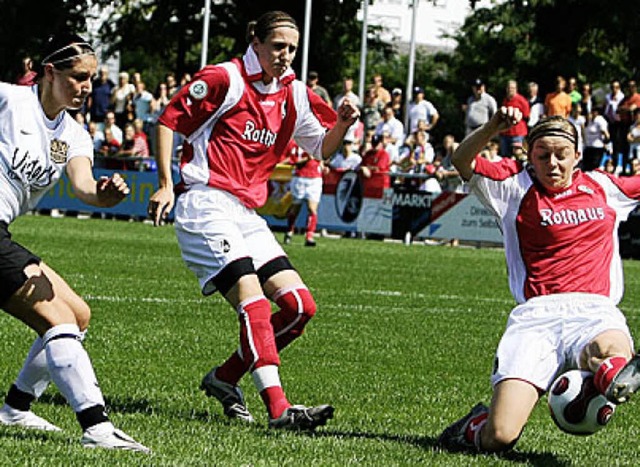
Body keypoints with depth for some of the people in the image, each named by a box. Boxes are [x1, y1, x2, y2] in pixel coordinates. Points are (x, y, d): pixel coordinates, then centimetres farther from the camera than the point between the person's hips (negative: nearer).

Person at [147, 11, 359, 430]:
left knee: (300, 305, 0)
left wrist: (343, 123, -1)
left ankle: (224, 379, 13)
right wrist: (165, 185, -10)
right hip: (206, 204, -8)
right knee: (253, 298, -23)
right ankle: (279, 407, -30)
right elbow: (169, 120, -4)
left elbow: (323, 148, 20)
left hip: (247, 213, 8)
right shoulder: (225, 79, -7)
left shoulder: (294, 94, 12)